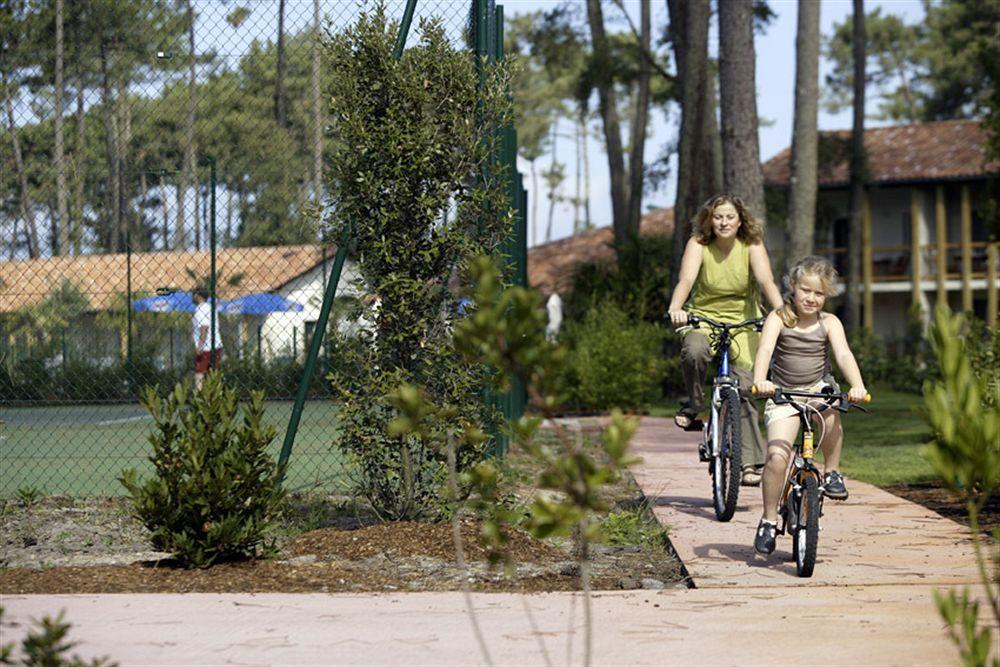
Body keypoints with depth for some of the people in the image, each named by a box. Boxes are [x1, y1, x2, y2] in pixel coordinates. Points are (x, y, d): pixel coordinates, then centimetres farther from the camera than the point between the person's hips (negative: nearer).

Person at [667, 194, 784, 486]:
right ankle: (693, 406, -9)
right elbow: (686, 279, -25)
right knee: (693, 351, -36)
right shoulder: (698, 244, -9)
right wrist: (675, 308, -46)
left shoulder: (752, 246, -8)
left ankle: (750, 463, -8)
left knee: (742, 387, -11)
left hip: (742, 322, 1)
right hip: (704, 318, -1)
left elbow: (766, 281, -23)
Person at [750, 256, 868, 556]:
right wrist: (760, 381, -43)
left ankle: (832, 472, -9)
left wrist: (857, 385, -35)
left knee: (830, 415, -35)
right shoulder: (778, 318, -7)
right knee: (777, 457, -17)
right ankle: (769, 520, 0)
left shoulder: (829, 323, -2)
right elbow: (764, 350, -23)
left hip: (818, 388, 1)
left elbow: (844, 355, -15)